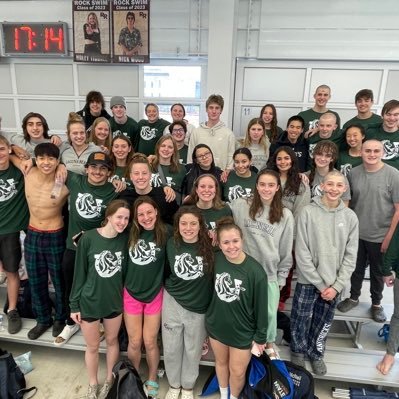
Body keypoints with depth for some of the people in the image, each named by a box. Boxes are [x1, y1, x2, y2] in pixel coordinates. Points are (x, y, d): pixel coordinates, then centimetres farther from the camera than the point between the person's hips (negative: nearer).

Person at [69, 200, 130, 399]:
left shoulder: (125, 239, -10)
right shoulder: (88, 238, -18)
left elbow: (124, 271, 1)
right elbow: (79, 273, -9)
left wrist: (125, 296, -1)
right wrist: (74, 304, -5)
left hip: (114, 301, 2)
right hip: (89, 302, -2)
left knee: (112, 341, 21)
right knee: (92, 346, 16)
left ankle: (109, 380, 46)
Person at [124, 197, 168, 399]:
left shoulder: (165, 233, -14)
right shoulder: (130, 233, -7)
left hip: (155, 295, -1)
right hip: (131, 294, 2)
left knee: (150, 342, 13)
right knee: (134, 342, 14)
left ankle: (152, 381, 40)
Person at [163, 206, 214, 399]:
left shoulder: (210, 246, -18)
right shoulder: (171, 244, -11)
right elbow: (166, 271, 5)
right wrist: (168, 289, 7)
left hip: (198, 307, -1)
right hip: (173, 303, 2)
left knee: (193, 351, 19)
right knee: (171, 349, 17)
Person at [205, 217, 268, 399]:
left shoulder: (255, 271, -25)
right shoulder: (216, 259, -16)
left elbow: (261, 307, -14)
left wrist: (260, 337, -6)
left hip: (242, 331, -3)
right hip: (216, 326, 3)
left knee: (237, 372, 16)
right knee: (221, 362, 25)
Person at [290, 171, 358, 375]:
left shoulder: (350, 217, -2)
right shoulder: (308, 212, -12)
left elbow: (350, 256, 0)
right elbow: (301, 253, -12)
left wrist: (337, 285, -7)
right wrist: (320, 284, -10)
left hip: (335, 284, 3)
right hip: (308, 281, -2)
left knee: (323, 324, 18)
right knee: (300, 321, 11)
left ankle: (316, 353, 44)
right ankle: (298, 351, 40)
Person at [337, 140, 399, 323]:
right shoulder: (353, 173, -3)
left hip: (380, 236, -2)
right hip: (355, 233, 2)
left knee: (378, 272, 16)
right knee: (356, 268, 18)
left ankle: (376, 303, 37)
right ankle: (353, 297, 39)